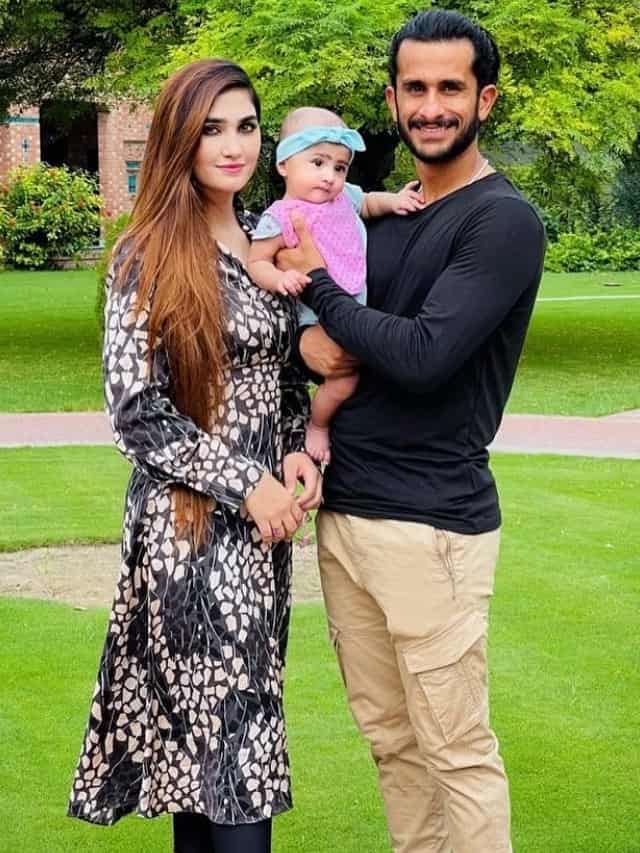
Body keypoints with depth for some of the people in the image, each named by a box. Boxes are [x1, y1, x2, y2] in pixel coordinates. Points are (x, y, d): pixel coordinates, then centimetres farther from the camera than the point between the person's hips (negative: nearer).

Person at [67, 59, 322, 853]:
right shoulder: (148, 255, -10)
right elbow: (135, 409, -13)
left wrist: (300, 456, 0)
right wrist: (243, 485, -14)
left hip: (264, 517, 6)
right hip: (189, 522, -6)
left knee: (212, 727, 13)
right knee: (231, 733, -4)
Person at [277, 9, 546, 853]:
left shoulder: (504, 221, -8)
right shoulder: (384, 212, 15)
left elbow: (423, 356, -19)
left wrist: (318, 286, -7)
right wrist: (308, 337, -7)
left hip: (431, 524, -7)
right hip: (343, 513, 7)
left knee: (457, 750, 0)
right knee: (390, 741, 13)